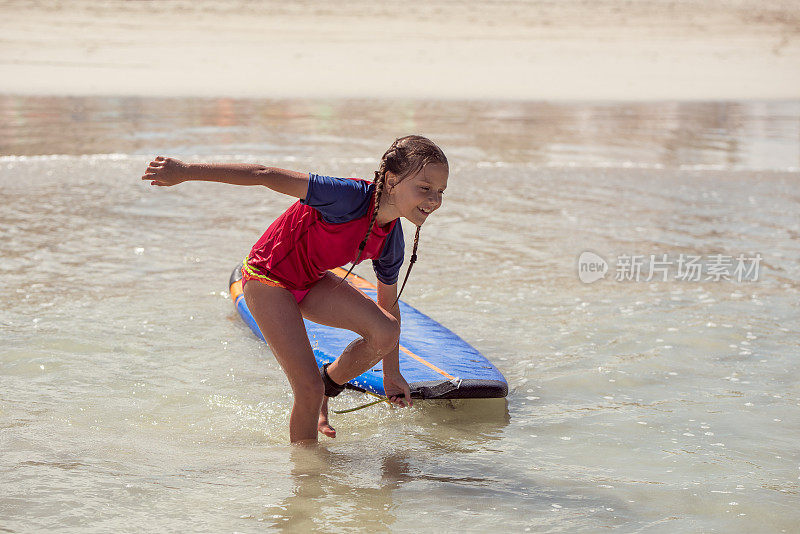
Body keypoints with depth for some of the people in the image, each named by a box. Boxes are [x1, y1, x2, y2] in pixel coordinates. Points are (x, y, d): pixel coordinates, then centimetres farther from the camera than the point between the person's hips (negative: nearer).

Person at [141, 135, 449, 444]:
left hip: (311, 281, 7)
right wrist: (186, 172, -34)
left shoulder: (391, 244, -10)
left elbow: (388, 306, 7)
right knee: (308, 389, -13)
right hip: (268, 280, -7)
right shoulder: (352, 197, -34)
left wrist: (392, 374, 13)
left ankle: (329, 384, 13)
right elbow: (265, 176, -33)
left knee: (385, 333, -13)